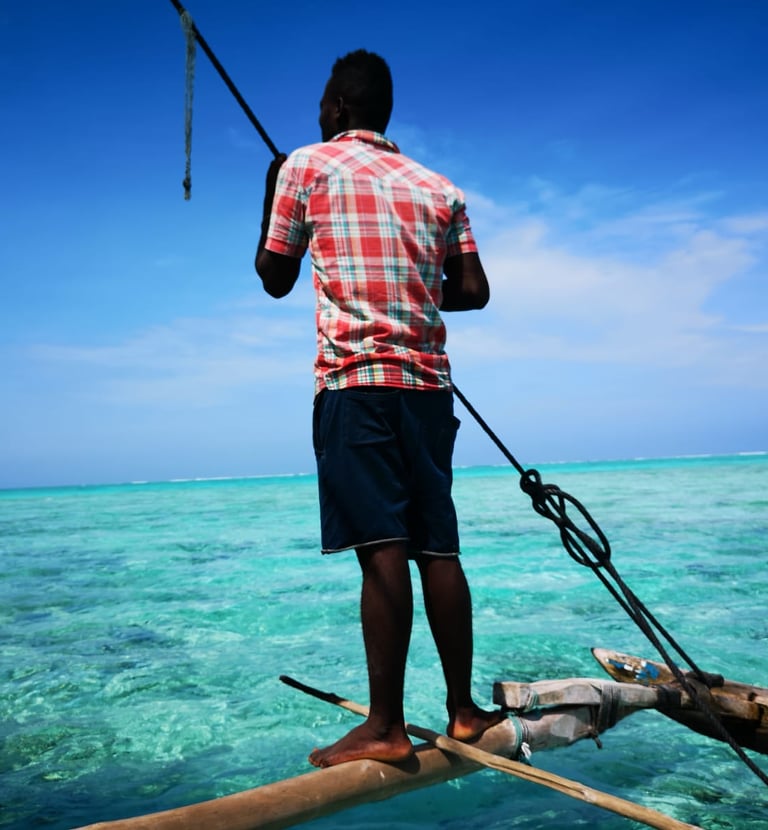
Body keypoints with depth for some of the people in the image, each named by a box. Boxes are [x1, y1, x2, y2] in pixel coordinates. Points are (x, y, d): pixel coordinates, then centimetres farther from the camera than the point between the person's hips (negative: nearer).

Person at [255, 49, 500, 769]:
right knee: (437, 546, 7)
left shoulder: (306, 166, 8)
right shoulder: (438, 186, 17)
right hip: (428, 383, 5)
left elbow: (275, 278, 13)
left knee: (382, 546, -8)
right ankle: (462, 711, 15)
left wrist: (272, 193, 27)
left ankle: (386, 727, -3)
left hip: (354, 378, -4)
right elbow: (474, 291, 11)